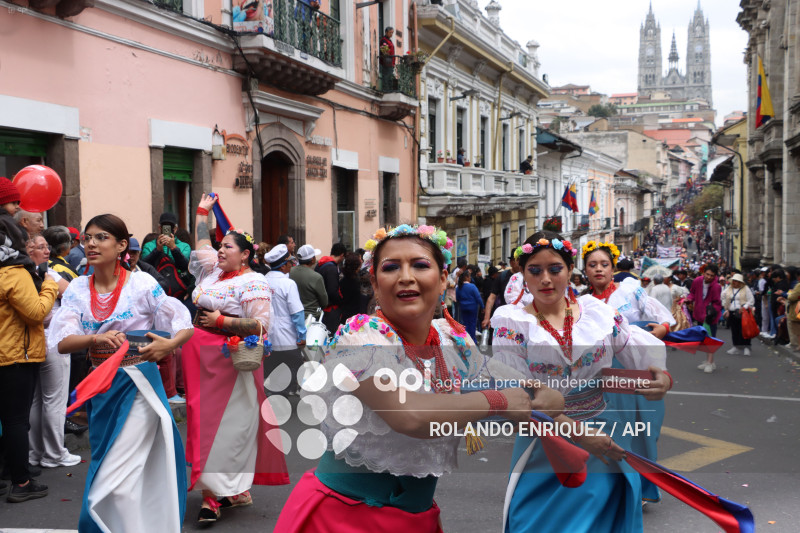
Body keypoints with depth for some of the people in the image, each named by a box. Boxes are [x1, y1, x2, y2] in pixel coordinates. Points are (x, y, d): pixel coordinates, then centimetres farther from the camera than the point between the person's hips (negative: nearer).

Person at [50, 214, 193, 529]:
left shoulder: (142, 284, -9)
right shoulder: (78, 289, 2)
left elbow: (185, 326, -7)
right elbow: (62, 343, -8)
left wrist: (169, 344, -29)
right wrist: (96, 339, -27)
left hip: (137, 385, -5)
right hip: (100, 388, 5)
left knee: (115, 481, -6)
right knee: (104, 476, 16)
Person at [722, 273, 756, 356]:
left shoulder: (746, 289, 1)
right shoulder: (728, 289, 14)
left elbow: (751, 301, -4)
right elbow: (724, 300, 17)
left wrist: (744, 307, -15)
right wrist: (726, 310, 9)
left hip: (742, 312, -4)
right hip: (731, 313, 4)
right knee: (734, 331, 6)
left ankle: (746, 347, -5)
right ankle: (737, 347, 13)